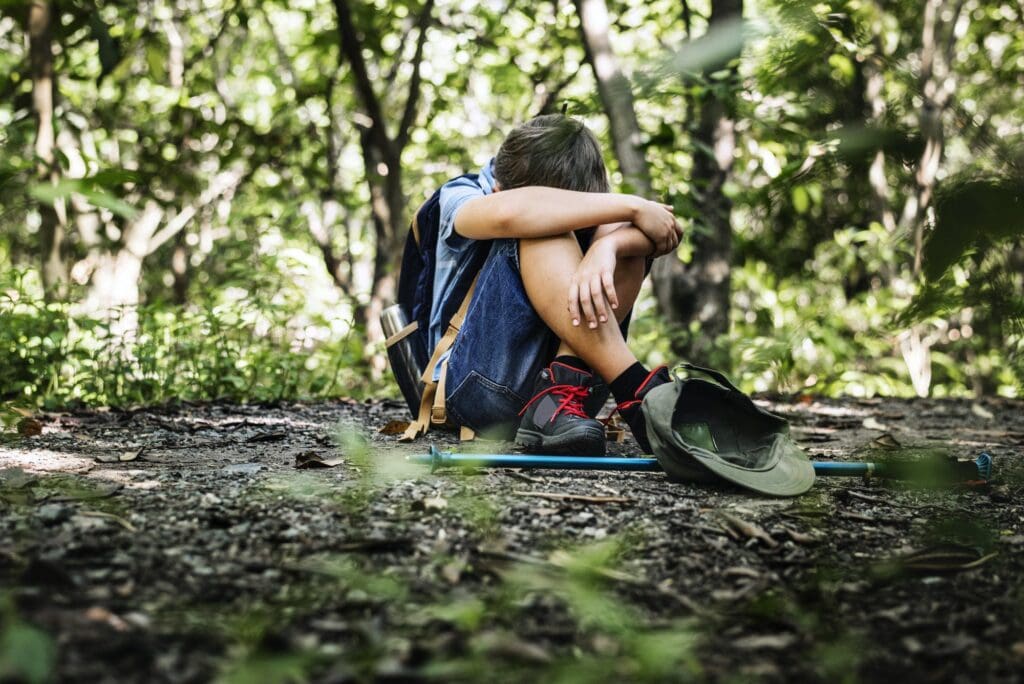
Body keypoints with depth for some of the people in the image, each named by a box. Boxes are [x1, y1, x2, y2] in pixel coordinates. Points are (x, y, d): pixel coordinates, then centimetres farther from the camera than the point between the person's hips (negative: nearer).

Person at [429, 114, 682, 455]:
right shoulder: (461, 197, -5)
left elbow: (666, 229, -13)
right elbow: (507, 213, -32)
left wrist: (606, 246, -36)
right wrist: (631, 206, -28)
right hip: (477, 385, -4)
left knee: (623, 235, -14)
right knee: (540, 228, -25)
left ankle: (563, 396, -31)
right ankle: (637, 392, -34)